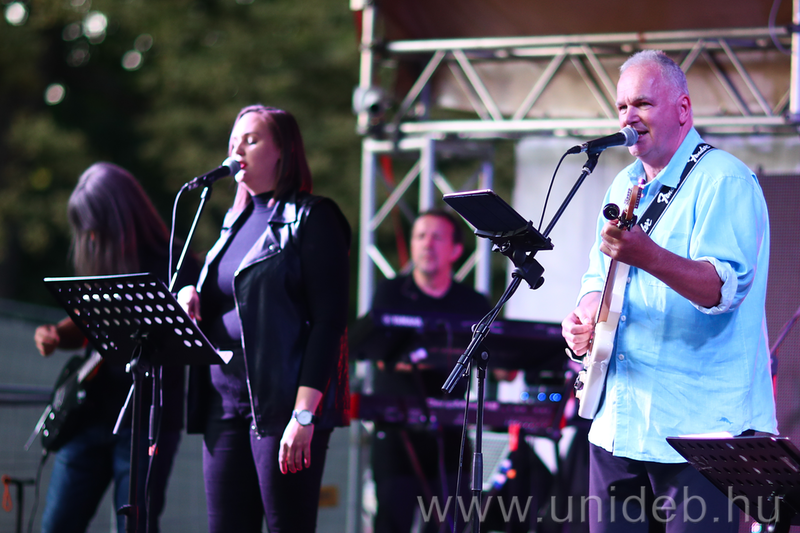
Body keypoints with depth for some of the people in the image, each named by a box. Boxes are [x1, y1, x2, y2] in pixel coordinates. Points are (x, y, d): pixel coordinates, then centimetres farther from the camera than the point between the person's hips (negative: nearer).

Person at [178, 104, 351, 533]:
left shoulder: (312, 219, -4)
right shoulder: (235, 220, 19)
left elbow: (328, 321, -11)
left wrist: (305, 414, -19)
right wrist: (192, 302, 3)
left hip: (282, 403, -7)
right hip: (225, 402, 7)